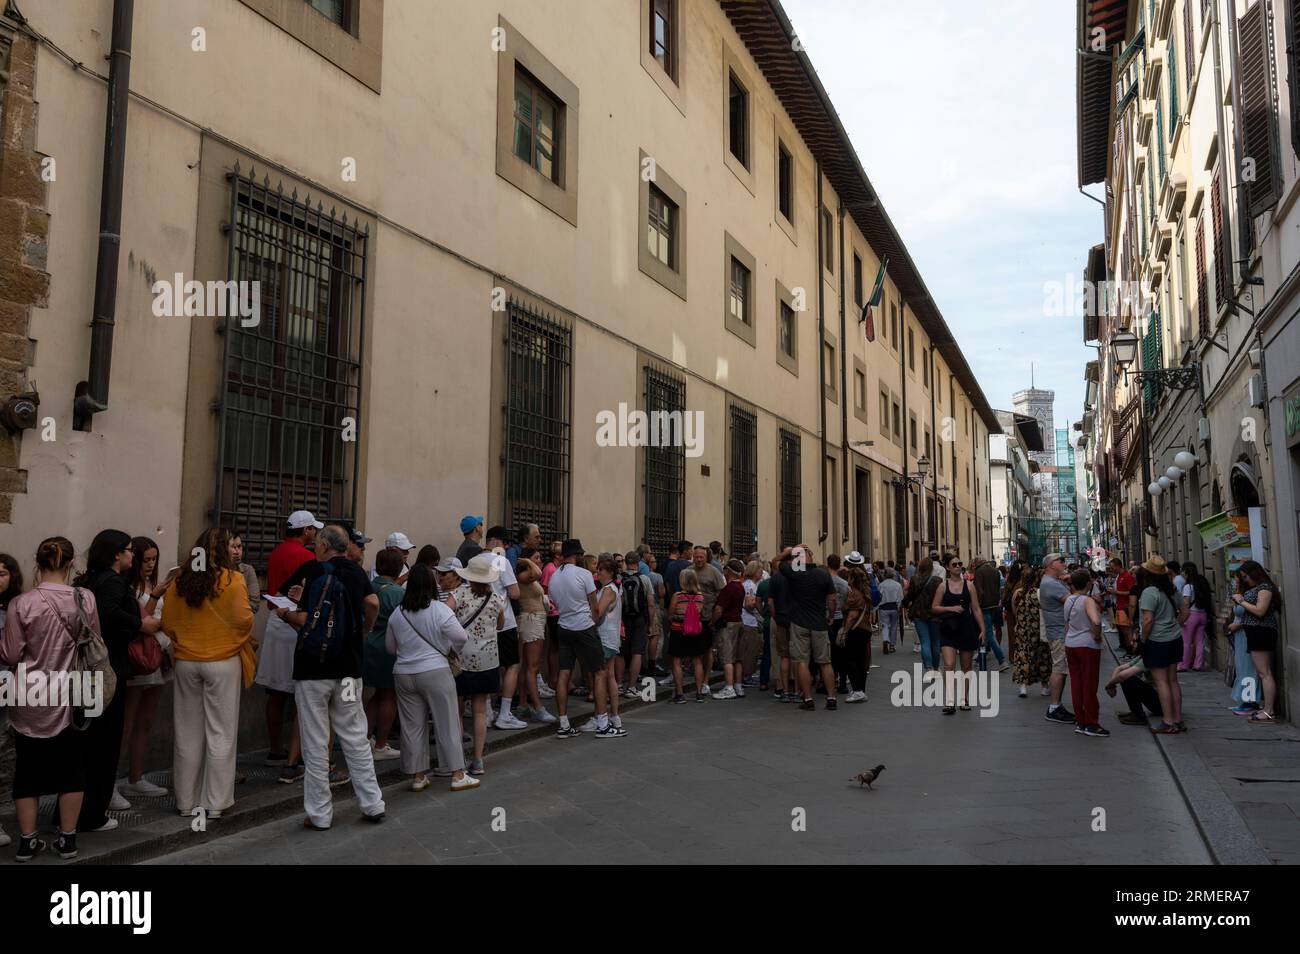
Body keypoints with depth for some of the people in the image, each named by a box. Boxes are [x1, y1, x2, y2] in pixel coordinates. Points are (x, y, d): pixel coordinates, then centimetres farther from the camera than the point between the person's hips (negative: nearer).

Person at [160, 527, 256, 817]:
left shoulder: (179, 581, 2)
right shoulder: (231, 579, -10)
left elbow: (168, 623, 6)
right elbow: (243, 619, -13)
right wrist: (243, 637, 8)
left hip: (186, 662, 4)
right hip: (223, 662, -4)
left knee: (188, 734, 12)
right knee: (220, 734, 5)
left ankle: (186, 801, 21)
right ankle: (215, 803, 9)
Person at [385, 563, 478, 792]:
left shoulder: (397, 613, 3)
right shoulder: (439, 609, -11)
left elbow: (390, 647, 13)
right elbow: (461, 637, -13)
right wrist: (452, 650, 7)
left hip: (403, 674, 4)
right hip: (435, 672, -4)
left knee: (412, 727, 10)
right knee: (447, 724, 3)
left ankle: (418, 776, 16)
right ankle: (457, 774, 6)